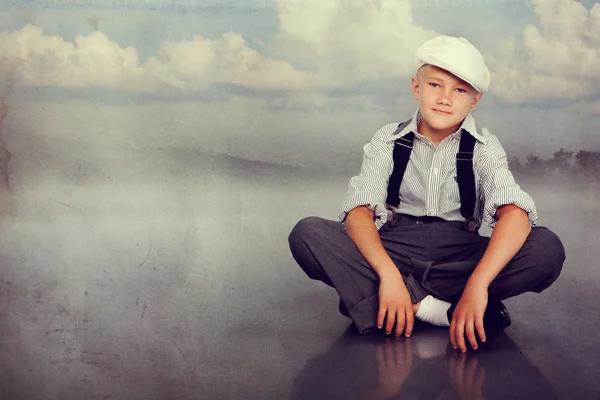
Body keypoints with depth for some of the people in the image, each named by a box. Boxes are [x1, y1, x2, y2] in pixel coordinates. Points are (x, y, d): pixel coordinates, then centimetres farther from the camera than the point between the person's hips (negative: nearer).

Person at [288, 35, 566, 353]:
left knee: (547, 249, -27)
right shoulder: (388, 141, -1)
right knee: (307, 233, -26)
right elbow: (359, 211, -14)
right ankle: (439, 310, -29)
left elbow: (515, 211, -19)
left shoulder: (484, 147, -2)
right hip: (393, 250, 0)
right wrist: (389, 274, -33)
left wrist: (477, 284, -36)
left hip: (459, 256, 0)